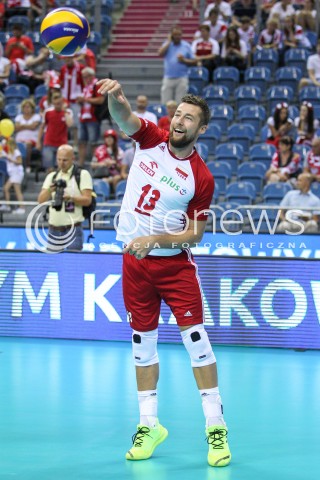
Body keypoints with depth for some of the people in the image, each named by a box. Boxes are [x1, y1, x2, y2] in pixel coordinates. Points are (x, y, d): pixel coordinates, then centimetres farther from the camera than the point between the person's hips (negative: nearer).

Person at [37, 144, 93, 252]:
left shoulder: (83, 174, 1)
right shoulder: (52, 176, 14)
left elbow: (87, 200, -7)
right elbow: (41, 200, 5)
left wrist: (70, 197, -25)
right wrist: (49, 191, -17)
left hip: (73, 229, -5)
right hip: (54, 230, 5)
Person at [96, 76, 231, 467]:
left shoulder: (202, 178, -11)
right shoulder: (151, 139, -3)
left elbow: (194, 234, -8)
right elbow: (122, 116, -21)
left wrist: (154, 239, -22)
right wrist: (115, 95, -44)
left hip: (174, 263, -3)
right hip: (135, 262, 3)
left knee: (195, 338, -10)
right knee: (143, 343, 8)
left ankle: (216, 426, -4)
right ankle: (149, 425, 18)